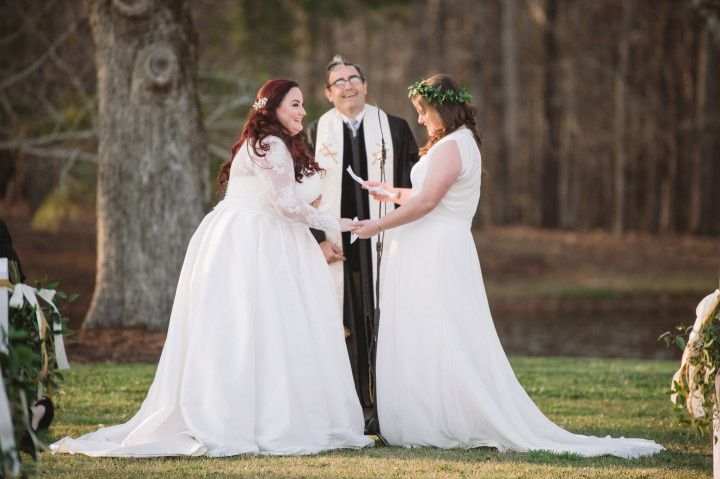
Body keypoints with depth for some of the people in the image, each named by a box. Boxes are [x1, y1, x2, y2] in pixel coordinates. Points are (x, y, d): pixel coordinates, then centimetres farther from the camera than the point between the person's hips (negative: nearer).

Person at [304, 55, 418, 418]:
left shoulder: (395, 129, 8)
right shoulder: (315, 133, 7)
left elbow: (411, 189, 8)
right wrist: (319, 239, -3)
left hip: (383, 247, 0)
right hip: (335, 248, 0)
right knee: (343, 330, -2)